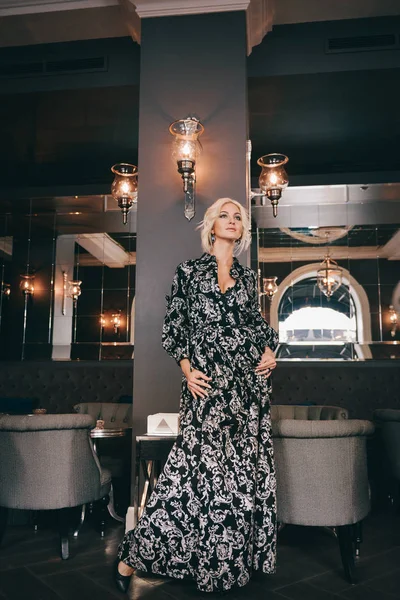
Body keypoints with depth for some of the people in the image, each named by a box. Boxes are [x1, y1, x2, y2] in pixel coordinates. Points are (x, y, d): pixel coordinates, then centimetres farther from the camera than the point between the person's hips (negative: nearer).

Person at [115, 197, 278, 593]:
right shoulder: (189, 272, 4)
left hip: (249, 381, 5)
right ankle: (133, 556, 6)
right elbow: (172, 326, 2)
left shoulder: (247, 277, 14)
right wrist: (187, 369, -9)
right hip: (208, 382, -4)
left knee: (248, 465, 7)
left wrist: (269, 350, 5)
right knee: (203, 464, -8)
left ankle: (239, 555, 26)